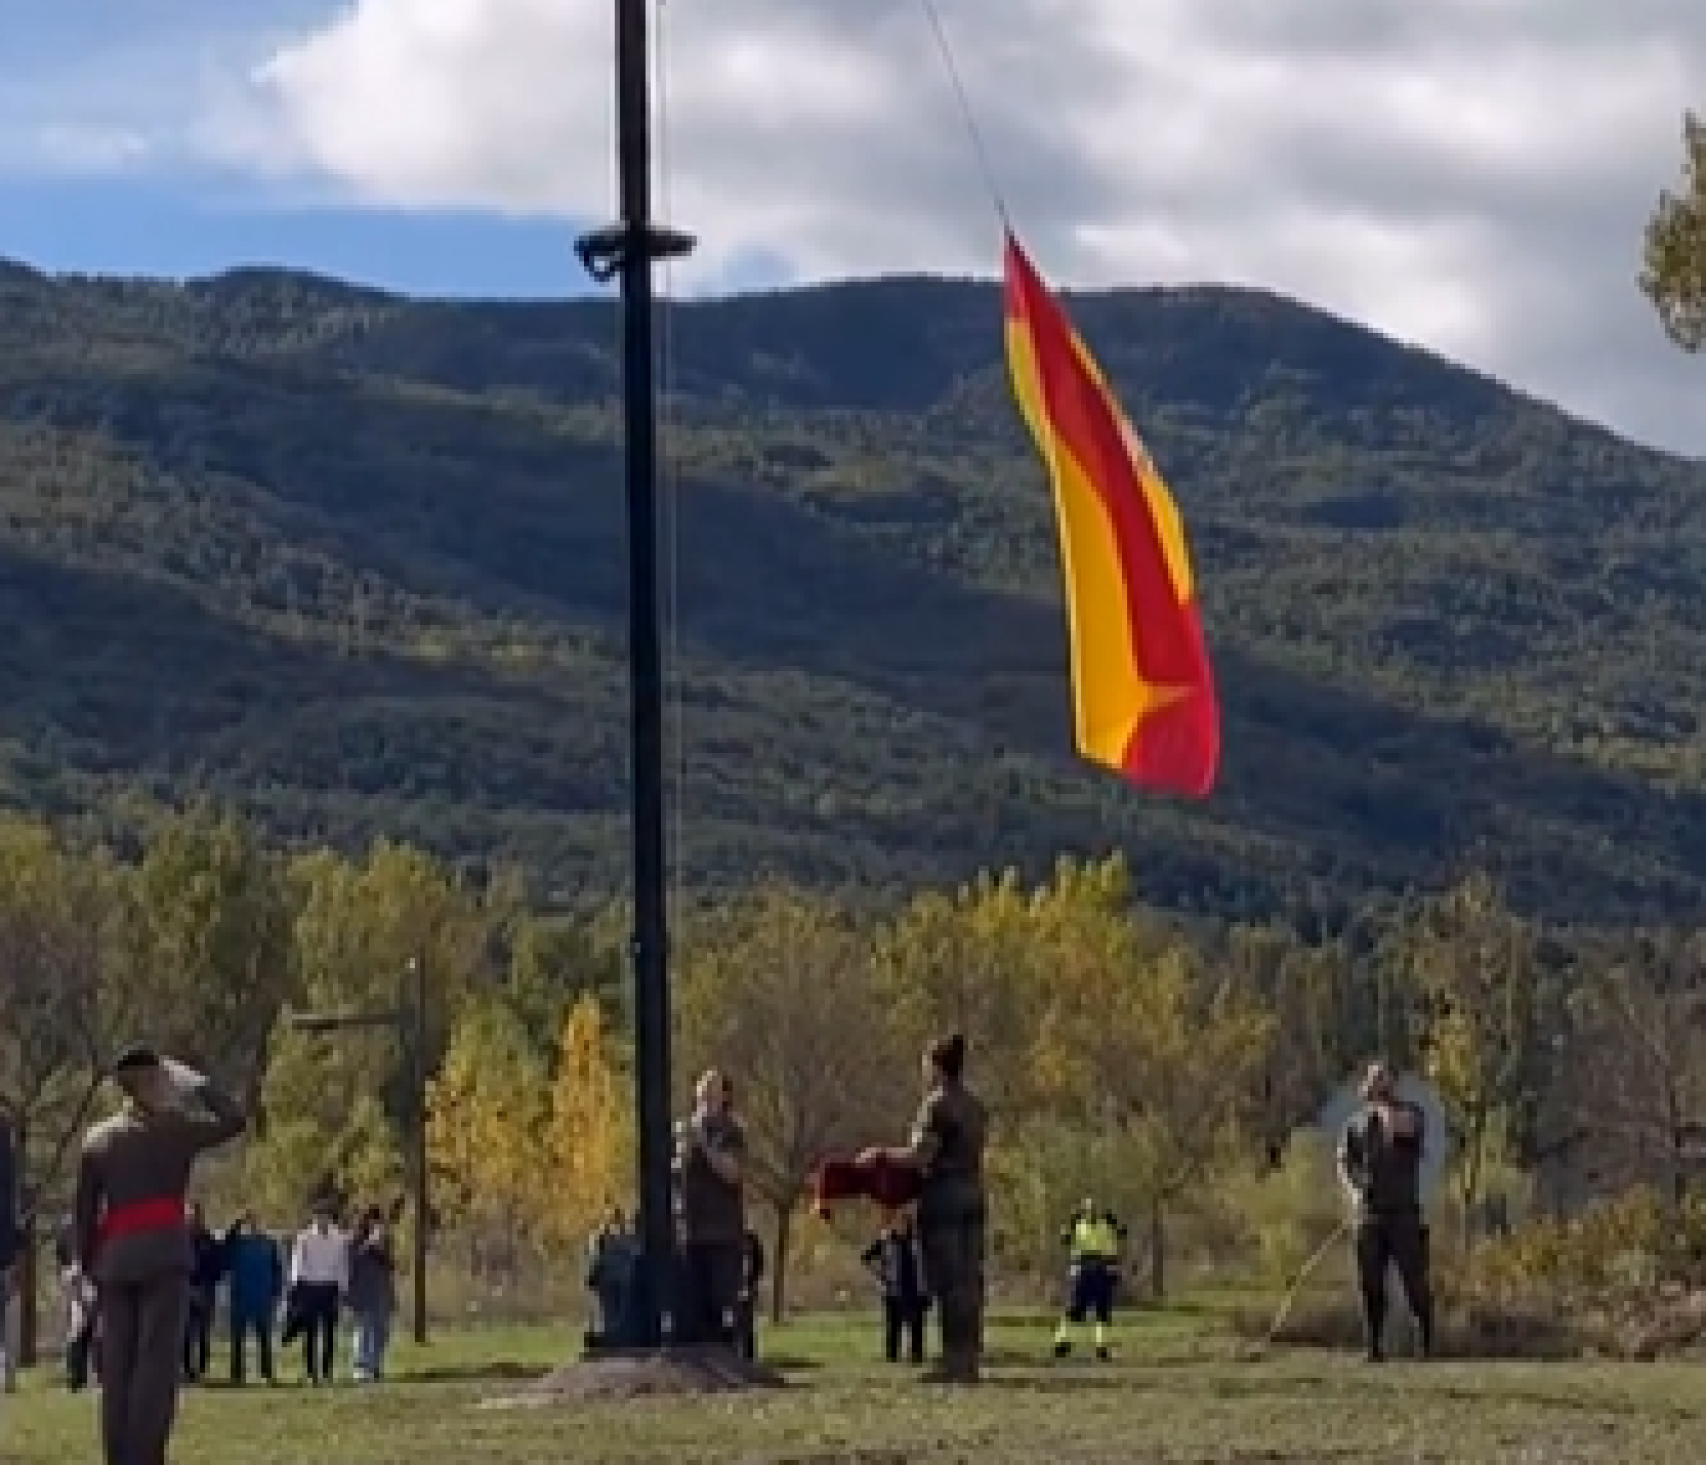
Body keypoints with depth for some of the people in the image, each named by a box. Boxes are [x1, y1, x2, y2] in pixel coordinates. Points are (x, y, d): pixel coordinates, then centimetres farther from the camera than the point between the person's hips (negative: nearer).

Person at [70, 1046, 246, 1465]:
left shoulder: (97, 1138, 12)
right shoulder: (176, 1126, 1)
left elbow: (83, 1211, 10)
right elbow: (235, 1120, 12)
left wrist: (89, 1268, 16)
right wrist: (193, 1083, 17)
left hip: (115, 1258, 4)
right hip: (164, 1255, -4)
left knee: (117, 1369, 4)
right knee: (158, 1364, -9)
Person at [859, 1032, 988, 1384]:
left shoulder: (936, 1104, -11)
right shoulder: (975, 1105, 14)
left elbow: (920, 1156, -17)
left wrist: (882, 1155, -3)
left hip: (942, 1197, -8)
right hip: (973, 1196, 8)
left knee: (946, 1280, -7)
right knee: (968, 1279, 6)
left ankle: (955, 1360, -10)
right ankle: (970, 1359, 5)